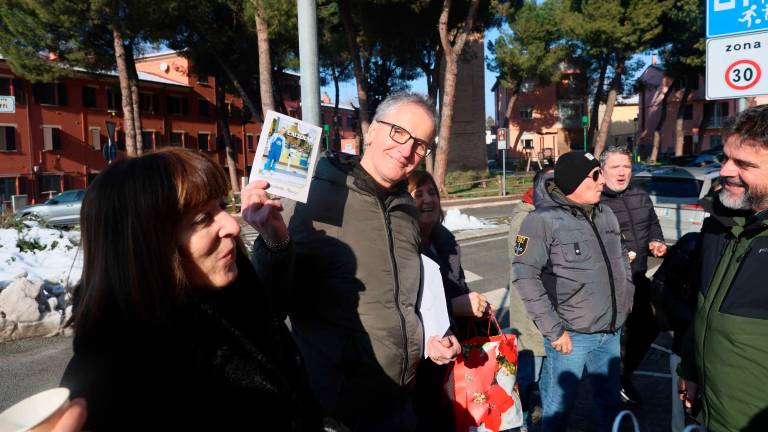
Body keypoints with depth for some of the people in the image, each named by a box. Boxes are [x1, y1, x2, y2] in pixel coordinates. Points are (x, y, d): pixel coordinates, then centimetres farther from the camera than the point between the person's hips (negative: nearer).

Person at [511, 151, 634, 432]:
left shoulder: (605, 214, 9)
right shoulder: (543, 220, -15)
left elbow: (621, 259, 23)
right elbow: (525, 276, -18)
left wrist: (626, 299, 15)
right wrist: (553, 329, -19)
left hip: (611, 332, 7)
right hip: (572, 335, -7)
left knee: (610, 401, 22)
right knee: (558, 408, 7)